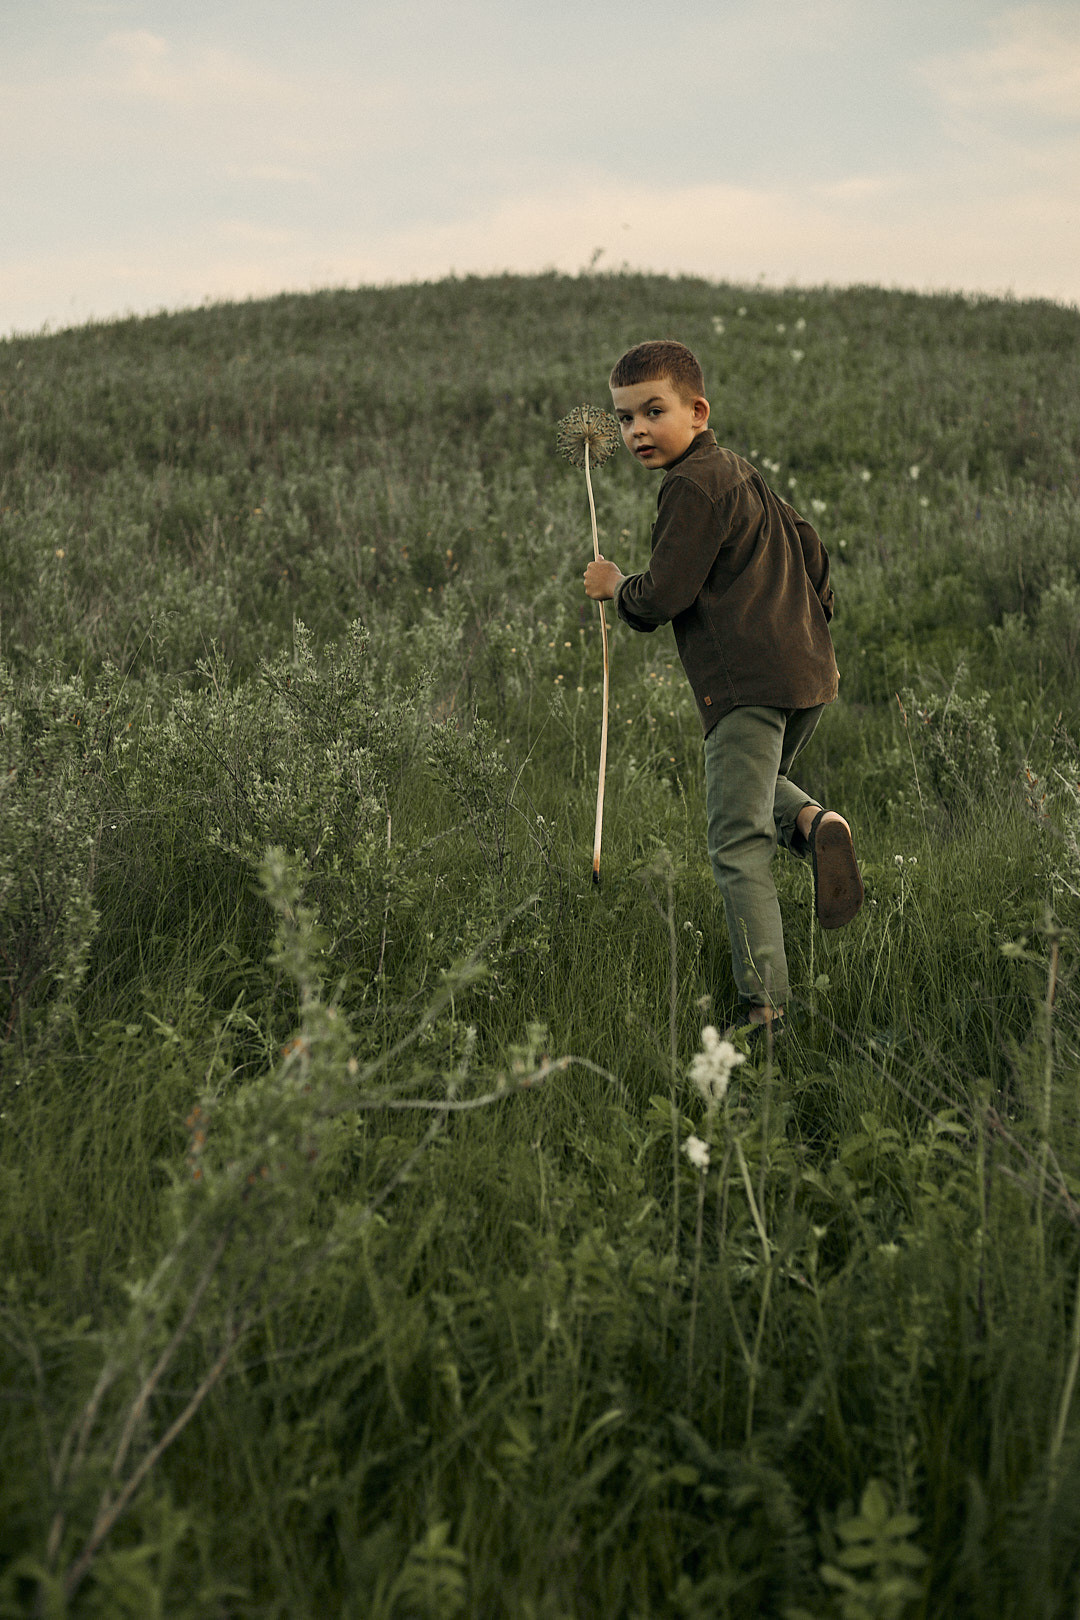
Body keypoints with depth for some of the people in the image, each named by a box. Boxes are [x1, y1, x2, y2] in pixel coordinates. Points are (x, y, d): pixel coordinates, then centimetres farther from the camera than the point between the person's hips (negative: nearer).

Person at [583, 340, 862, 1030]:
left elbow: (661, 596, -13)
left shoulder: (691, 487, -10)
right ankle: (815, 823, -1)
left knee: (739, 843, -6)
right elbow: (808, 544, 29)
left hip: (748, 682, -10)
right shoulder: (741, 472, 20)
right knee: (761, 783, 31)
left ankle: (765, 1005, -7)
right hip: (808, 668, 10)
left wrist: (615, 585, 6)